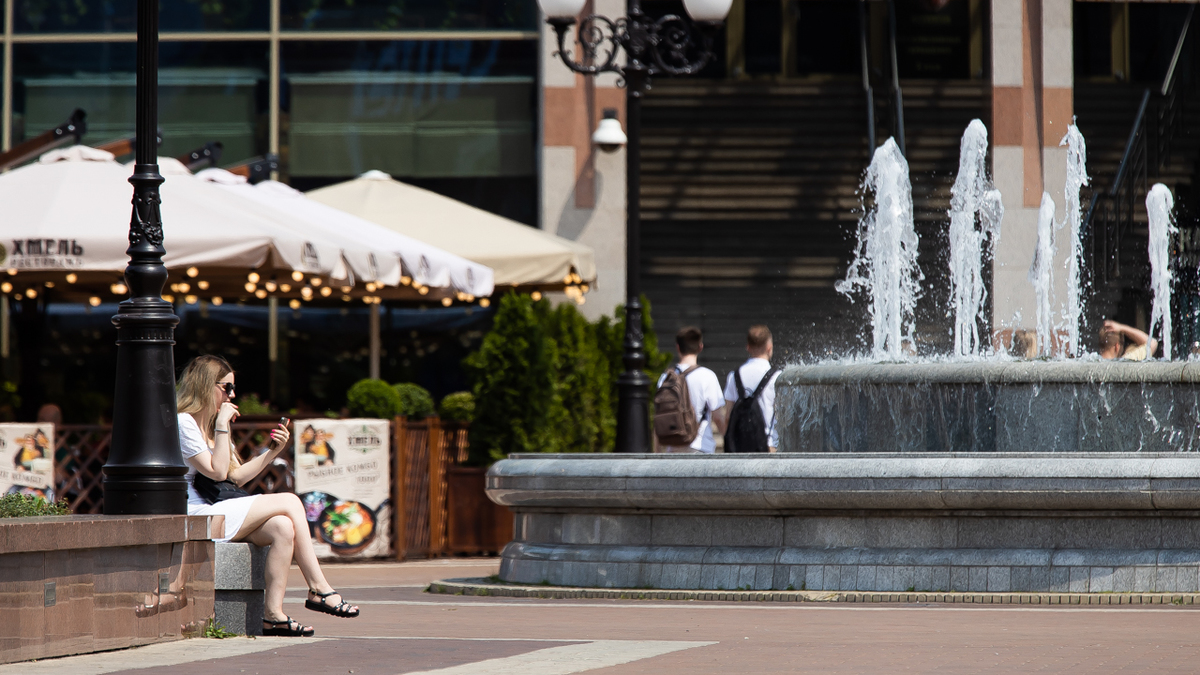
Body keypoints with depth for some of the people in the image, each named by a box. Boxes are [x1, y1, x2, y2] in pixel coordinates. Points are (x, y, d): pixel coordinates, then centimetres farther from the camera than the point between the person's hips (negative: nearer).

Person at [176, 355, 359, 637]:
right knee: (289, 502, -16)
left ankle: (273, 614, -24)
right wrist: (222, 425, -13)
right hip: (196, 516, -9)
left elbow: (237, 476, 20)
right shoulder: (183, 423, -8)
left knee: (283, 528, -18)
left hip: (216, 514, 9)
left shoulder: (207, 424, 22)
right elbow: (217, 471, -14)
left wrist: (273, 451, 11)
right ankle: (319, 590, -11)